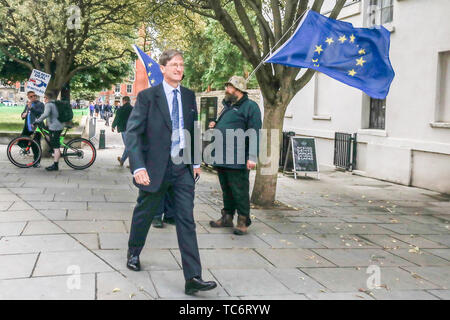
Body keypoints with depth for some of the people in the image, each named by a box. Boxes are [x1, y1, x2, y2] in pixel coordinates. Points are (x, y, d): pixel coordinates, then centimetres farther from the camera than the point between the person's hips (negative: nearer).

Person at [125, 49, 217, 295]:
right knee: (144, 214, 15)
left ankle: (193, 278, -3)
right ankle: (134, 252, 44)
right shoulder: (147, 96, -7)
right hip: (156, 168, -3)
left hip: (184, 169, 3)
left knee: (186, 221, -2)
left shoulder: (189, 96, 7)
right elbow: (132, 132, -12)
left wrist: (196, 161, 11)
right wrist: (138, 167, -21)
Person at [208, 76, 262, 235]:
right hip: (222, 159, 8)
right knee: (226, 190, 15)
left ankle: (243, 221, 5)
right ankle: (227, 218, 24)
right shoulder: (228, 107, 21)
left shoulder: (250, 106, -6)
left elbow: (254, 134, -14)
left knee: (239, 191, -3)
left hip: (237, 161, -8)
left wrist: (252, 156, -20)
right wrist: (215, 126, 13)